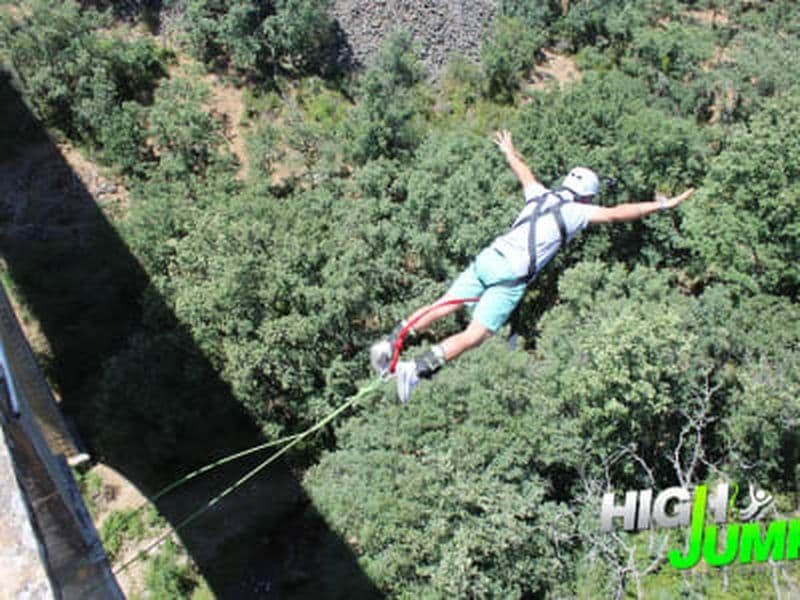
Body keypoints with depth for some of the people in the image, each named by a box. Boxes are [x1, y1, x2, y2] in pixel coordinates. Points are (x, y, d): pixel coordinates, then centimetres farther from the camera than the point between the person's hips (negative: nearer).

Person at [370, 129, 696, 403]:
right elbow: (615, 214, -5)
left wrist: (510, 152, 59)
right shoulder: (576, 211, 3)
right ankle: (416, 368, -18)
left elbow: (525, 173, 39)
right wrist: (661, 205, 3)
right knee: (473, 337, -6)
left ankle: (389, 342, 2)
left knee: (441, 306, 9)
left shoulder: (541, 194, 20)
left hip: (488, 258, 6)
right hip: (511, 276, -6)